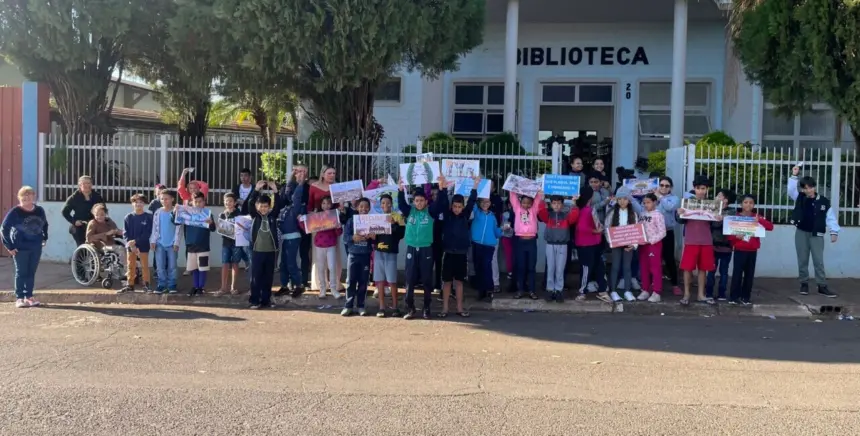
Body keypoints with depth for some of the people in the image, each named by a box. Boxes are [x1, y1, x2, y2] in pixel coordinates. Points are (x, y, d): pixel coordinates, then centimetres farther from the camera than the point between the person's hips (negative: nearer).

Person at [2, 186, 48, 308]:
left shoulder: (40, 211, 1)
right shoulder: (14, 212, -12)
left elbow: (45, 225, 19)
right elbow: (4, 229, -8)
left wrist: (44, 238, 11)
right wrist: (9, 246, -10)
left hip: (36, 248, 4)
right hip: (20, 248, -4)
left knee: (31, 273, 10)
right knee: (21, 273, 2)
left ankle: (29, 296, 19)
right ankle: (19, 298, 10)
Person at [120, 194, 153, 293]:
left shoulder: (148, 217, -4)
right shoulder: (128, 217, 3)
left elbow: (147, 233, -10)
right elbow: (125, 233, 0)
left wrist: (135, 241, -17)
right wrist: (130, 244, -14)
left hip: (143, 246, -2)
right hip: (130, 246, 3)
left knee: (145, 266, 2)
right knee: (130, 266, 8)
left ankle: (146, 285, 9)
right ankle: (130, 285, 16)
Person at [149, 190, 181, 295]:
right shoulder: (157, 213, 5)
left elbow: (178, 229, -3)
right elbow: (155, 228, 7)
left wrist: (176, 243, -8)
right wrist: (153, 241, 0)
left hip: (171, 244, -2)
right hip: (160, 243, 2)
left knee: (172, 266, 4)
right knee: (160, 266, 4)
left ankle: (172, 285, 12)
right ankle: (162, 285, 11)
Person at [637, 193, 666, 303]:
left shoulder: (658, 215, -10)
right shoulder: (642, 214, 9)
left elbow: (662, 232, -14)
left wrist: (650, 241, -19)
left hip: (655, 244, -6)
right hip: (643, 244, 7)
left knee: (656, 268, -2)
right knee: (644, 268, 11)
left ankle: (656, 292, 1)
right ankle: (645, 290, 19)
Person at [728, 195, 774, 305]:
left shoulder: (757, 217, 6)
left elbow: (770, 227, -5)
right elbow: (729, 234, -2)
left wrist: (760, 221, -19)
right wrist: (736, 237, -22)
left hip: (752, 251, 3)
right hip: (739, 250, -3)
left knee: (749, 274, 7)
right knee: (737, 273, -3)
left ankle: (745, 297, 15)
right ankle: (733, 297, 4)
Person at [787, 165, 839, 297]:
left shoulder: (824, 201, -4)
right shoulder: (799, 198, 1)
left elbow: (831, 217, -2)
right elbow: (791, 190, -11)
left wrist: (834, 231, -11)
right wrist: (794, 176, -19)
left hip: (817, 234, -2)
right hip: (801, 233, 2)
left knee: (819, 261, -1)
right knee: (802, 260, 7)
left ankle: (822, 286, 3)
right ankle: (804, 284, 17)